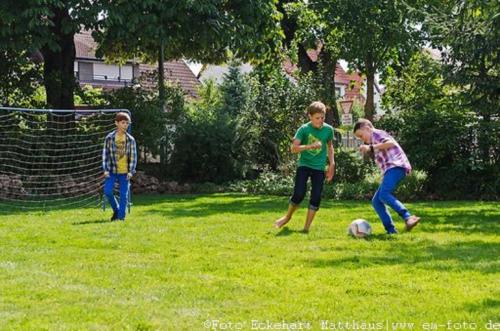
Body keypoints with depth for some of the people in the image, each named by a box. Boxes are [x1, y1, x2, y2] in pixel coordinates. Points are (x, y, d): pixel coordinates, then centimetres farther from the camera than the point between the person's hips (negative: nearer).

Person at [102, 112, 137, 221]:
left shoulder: (130, 139, 0)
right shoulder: (109, 138, -2)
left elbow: (133, 156, 2)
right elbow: (105, 154, 1)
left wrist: (131, 171, -5)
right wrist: (105, 170, -6)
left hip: (125, 172, 0)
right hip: (112, 171, 0)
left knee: (124, 195, 0)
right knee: (107, 191, -11)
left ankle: (121, 217, 8)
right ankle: (116, 210, 13)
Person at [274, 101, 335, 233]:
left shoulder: (328, 129, -2)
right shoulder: (304, 129, -10)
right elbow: (294, 148, -14)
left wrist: (331, 164, 10)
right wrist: (310, 146, -27)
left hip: (319, 168, 2)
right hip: (304, 165, -2)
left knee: (316, 197, -4)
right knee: (299, 194, -11)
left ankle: (307, 226, 6)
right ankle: (287, 217, 15)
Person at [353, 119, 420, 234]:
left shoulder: (376, 133, 5)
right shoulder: (375, 141, 34)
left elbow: (391, 142, -13)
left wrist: (371, 147, -14)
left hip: (396, 166, -10)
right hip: (391, 170, 10)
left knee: (384, 195, -30)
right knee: (376, 201, 5)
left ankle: (408, 217, -43)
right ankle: (391, 230, -1)